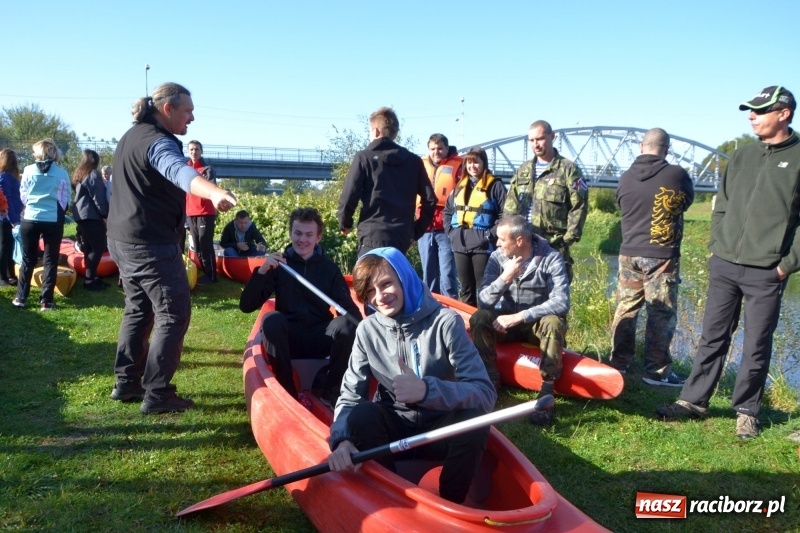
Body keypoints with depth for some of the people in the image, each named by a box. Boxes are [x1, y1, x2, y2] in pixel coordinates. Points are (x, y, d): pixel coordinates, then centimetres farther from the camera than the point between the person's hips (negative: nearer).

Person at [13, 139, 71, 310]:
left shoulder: (28, 171, 0)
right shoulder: (62, 173, -3)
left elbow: (22, 196, 7)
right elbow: (66, 199, 0)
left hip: (30, 219, 2)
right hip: (53, 221, -2)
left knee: (28, 260, 13)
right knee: (51, 261, 5)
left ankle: (20, 297, 16)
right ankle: (46, 301, 3)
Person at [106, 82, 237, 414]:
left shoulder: (132, 136, 15)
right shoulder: (158, 142, -18)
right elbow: (179, 171, -42)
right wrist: (212, 191, -61)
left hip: (123, 238, 10)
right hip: (152, 244, -10)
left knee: (138, 309, 18)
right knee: (173, 314, -5)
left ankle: (126, 383, 25)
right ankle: (156, 394, -2)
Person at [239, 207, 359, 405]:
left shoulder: (329, 268, 5)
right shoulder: (279, 265, 3)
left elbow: (349, 307, -5)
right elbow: (246, 306, -5)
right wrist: (262, 271, -20)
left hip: (320, 338, 1)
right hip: (287, 338, 0)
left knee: (347, 324, -29)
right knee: (272, 320, -32)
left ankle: (331, 395, -15)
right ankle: (287, 394, -21)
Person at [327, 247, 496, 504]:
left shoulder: (445, 322, -15)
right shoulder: (368, 330, -5)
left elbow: (485, 393, -23)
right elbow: (350, 396, -9)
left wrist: (426, 390, -40)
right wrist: (341, 439, -31)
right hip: (393, 429, 2)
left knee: (473, 421, -32)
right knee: (360, 416, -29)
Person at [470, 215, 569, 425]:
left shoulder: (551, 258, -17)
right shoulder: (497, 257, -9)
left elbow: (561, 302, -28)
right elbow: (483, 301, -15)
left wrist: (520, 317, -32)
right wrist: (504, 278, -32)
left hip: (538, 324, -2)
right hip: (507, 321, 3)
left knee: (554, 322, -35)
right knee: (479, 318, -25)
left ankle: (547, 391, -26)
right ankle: (490, 379, -14)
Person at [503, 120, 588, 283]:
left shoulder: (568, 169, -1)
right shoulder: (522, 171, 17)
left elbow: (579, 207, -6)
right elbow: (510, 207, 16)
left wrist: (569, 238, -12)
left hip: (554, 246, -5)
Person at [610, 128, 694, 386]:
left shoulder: (625, 178, 0)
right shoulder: (677, 174, -11)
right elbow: (687, 201, 8)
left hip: (629, 253, 4)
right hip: (662, 256, -4)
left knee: (626, 308, 13)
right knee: (661, 314, 3)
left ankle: (618, 362, 21)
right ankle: (657, 371, 7)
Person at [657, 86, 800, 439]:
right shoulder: (741, 156, 12)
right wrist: (716, 247, 7)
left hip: (766, 273, -4)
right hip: (724, 266, 4)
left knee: (756, 348, 6)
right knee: (712, 338, 11)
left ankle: (746, 411, 21)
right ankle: (694, 400, 20)